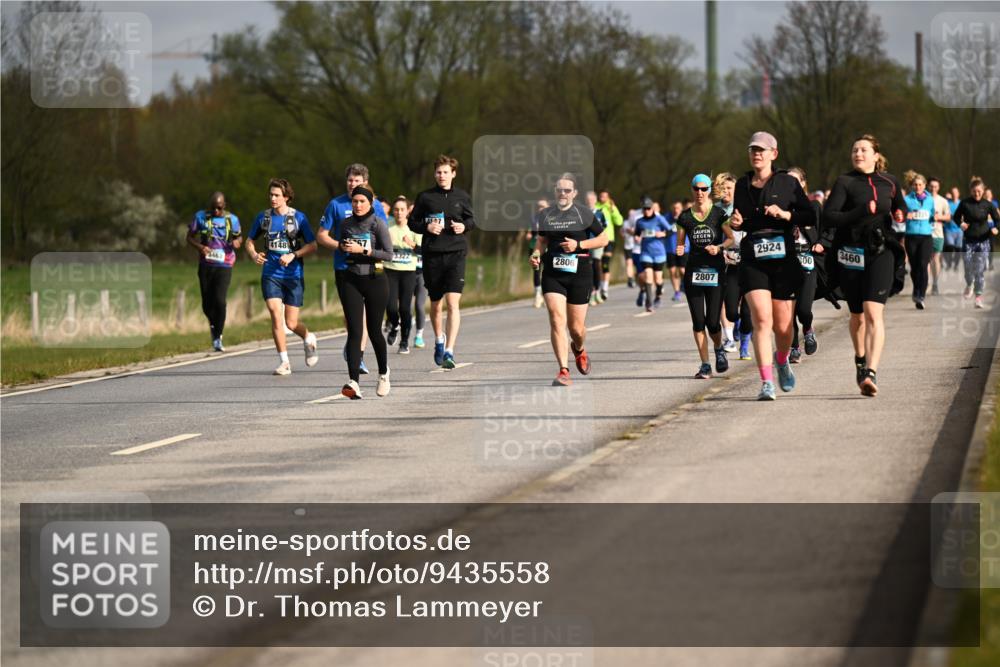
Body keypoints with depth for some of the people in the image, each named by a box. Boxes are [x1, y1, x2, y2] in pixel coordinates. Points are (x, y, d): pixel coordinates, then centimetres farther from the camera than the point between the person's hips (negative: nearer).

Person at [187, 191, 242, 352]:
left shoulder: (232, 219, 4)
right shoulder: (200, 217, 2)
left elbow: (238, 237, 17)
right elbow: (190, 237, 7)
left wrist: (237, 242, -8)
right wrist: (200, 247, -13)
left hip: (224, 266, -1)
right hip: (206, 265, 1)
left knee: (220, 301, -14)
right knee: (207, 304, 3)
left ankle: (217, 338, -3)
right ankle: (213, 323, 37)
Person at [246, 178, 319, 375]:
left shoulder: (298, 217, -2)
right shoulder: (263, 217, 6)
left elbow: (312, 246, -2)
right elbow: (250, 241, 18)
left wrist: (292, 255, -16)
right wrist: (254, 255, -3)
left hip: (294, 275, -2)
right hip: (270, 275, 2)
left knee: (291, 323, 1)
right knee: (276, 315, -14)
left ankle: (309, 339, 36)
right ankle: (284, 362, -6)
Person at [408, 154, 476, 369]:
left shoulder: (462, 197, 6)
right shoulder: (425, 197, 4)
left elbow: (472, 219, 17)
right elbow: (412, 222, 9)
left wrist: (464, 226, -5)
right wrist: (426, 227, -10)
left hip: (456, 253, -1)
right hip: (432, 255, 1)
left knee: (453, 303, -15)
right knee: (435, 304, 13)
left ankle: (449, 351, -18)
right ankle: (439, 340, 40)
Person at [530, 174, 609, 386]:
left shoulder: (584, 213, -1)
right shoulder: (546, 215, 8)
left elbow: (604, 239, 3)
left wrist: (578, 244, -10)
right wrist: (536, 255, -1)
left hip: (579, 273, -2)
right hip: (552, 274, 2)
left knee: (576, 327, 6)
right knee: (557, 320, -15)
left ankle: (579, 349, 42)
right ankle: (564, 371, -16)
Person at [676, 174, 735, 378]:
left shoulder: (718, 214, 1)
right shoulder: (685, 217, 6)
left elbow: (731, 238, 2)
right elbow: (680, 244, 10)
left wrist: (719, 247, -17)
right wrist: (680, 250, -12)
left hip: (715, 270, -2)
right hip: (694, 271, 2)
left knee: (712, 321, -5)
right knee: (698, 321, -2)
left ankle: (719, 349, 26)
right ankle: (705, 365, 4)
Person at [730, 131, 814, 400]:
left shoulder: (787, 183, 3)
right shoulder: (743, 185, 11)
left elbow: (811, 217, 1)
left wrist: (785, 214, -14)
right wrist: (735, 223, 2)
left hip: (784, 259, -1)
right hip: (752, 261, 1)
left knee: (783, 325, 5)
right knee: (762, 319, -17)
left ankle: (782, 360, 40)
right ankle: (766, 382, -17)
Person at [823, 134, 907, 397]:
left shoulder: (889, 182, 8)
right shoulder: (845, 182, 0)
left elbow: (900, 208, 27)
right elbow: (828, 217, -12)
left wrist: (900, 215, 4)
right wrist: (862, 212, -20)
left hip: (881, 253, 0)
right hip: (851, 254, 0)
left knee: (873, 313, -18)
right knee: (858, 315, 13)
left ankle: (871, 373, -27)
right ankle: (861, 360, 41)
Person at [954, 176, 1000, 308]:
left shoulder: (988, 204, -5)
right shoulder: (965, 203, -5)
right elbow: (956, 217, 8)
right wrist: (961, 224, -13)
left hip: (983, 241, -1)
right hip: (968, 241, 1)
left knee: (980, 270, -5)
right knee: (968, 267, 1)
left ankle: (979, 296, 2)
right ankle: (969, 285, 34)